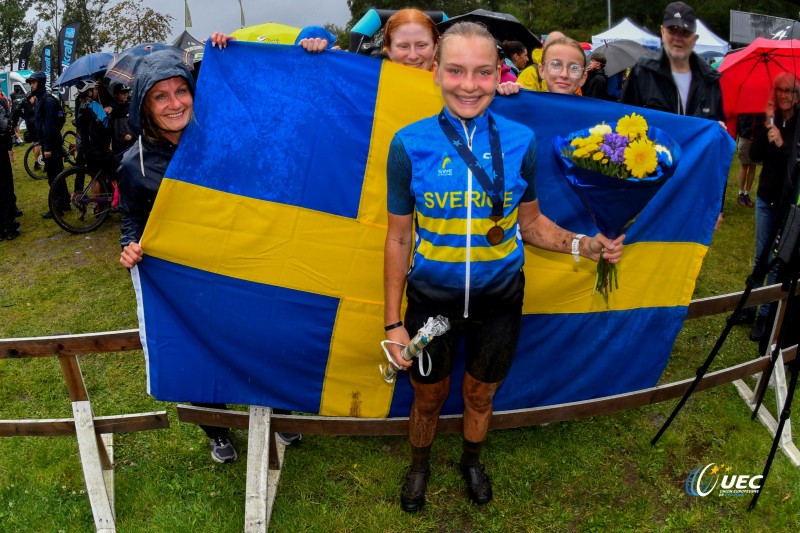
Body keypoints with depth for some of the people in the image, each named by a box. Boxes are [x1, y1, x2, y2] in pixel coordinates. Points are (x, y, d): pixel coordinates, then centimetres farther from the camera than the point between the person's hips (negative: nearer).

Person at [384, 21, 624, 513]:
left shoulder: (520, 141, -10)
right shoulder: (410, 144, -13)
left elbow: (530, 222, 2)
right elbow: (399, 239, -7)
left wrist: (581, 245, -16)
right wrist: (393, 322, -6)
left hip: (498, 301, 1)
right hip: (432, 301, -1)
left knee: (480, 396, 23)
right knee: (428, 399, 20)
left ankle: (473, 461, 55)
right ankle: (420, 466, 52)